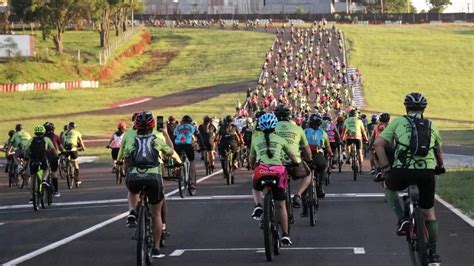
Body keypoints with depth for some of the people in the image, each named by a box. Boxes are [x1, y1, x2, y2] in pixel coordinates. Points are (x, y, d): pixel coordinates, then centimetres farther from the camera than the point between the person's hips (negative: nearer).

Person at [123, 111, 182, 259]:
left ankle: (132, 212, 10)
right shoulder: (157, 140, 17)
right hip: (153, 177, 0)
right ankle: (156, 249, 19)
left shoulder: (131, 142, 16)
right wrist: (179, 161, 54)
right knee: (156, 214, 18)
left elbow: (127, 162, 12)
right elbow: (172, 153, 33)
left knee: (133, 192, 39)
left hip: (134, 178, 0)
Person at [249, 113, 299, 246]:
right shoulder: (280, 139, 19)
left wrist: (253, 169, 45)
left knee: (256, 188, 34)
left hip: (261, 169, 0)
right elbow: (292, 155, 23)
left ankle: (258, 205, 4)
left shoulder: (256, 140, 21)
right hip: (278, 170, 0)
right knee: (281, 205, 10)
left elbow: (252, 160, 27)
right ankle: (285, 235, 9)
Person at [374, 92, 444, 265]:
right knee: (428, 212, 18)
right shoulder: (432, 126, 20)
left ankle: (402, 219, 10)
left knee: (389, 187, 31)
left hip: (403, 171, -2)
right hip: (427, 173, 2)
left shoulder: (398, 122, 11)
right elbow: (439, 152, 34)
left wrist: (386, 167, 8)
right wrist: (440, 167, 53)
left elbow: (379, 144, 3)